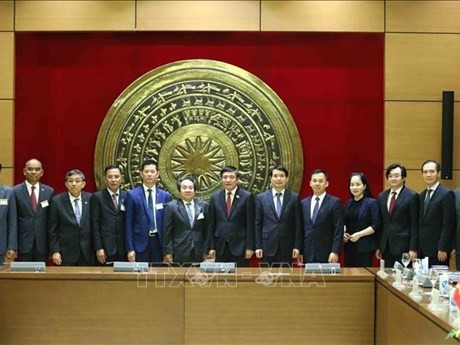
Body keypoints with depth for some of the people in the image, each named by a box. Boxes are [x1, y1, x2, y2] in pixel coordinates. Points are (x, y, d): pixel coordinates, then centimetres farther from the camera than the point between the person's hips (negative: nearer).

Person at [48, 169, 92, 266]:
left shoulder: (90, 199, 2)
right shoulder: (57, 201, -4)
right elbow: (52, 230, -2)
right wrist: (55, 251, -8)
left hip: (86, 253, 2)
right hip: (65, 252, -2)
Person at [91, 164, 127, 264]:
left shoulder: (127, 197, 9)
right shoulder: (97, 197, 2)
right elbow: (95, 224, -2)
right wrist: (98, 248, -8)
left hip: (123, 249, 3)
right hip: (105, 248, -2)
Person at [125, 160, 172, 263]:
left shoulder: (165, 196, 6)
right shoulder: (132, 195, 0)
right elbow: (128, 224, -1)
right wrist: (130, 249, -6)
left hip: (159, 242, 2)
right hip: (140, 243, -2)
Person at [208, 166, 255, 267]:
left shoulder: (247, 196, -2)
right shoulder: (215, 197, 8)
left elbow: (250, 224, -3)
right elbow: (212, 224, 9)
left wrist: (250, 247, -7)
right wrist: (211, 247, 4)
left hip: (239, 246, -3)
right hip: (220, 247, 3)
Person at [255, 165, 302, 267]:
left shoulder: (294, 197, 3)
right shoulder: (261, 198, 4)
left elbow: (298, 224, 3)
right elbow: (258, 224, 4)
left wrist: (297, 246, -2)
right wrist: (258, 246, -1)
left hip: (287, 247, 0)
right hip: (268, 246, 0)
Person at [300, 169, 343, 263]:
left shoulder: (335, 202, -1)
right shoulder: (304, 203, 12)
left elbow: (338, 230, -6)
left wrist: (335, 252, -13)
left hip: (326, 254, -3)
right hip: (308, 254, 3)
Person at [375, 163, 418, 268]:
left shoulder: (412, 196, -3)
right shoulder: (381, 196, 12)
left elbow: (414, 225, -6)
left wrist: (413, 249, -11)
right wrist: (378, 247, 10)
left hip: (403, 246, -5)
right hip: (386, 246, 5)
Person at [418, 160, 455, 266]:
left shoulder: (447, 194, -8)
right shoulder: (422, 196, 15)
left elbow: (448, 224, -13)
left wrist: (443, 249, -16)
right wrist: (416, 248, 10)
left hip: (437, 250, -6)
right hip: (422, 250, 6)